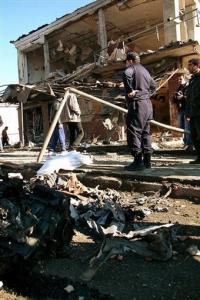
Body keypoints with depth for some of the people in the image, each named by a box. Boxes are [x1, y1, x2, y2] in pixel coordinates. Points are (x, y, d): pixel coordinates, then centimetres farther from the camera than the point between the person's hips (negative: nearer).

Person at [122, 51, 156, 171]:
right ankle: (147, 160, 15)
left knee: (133, 132, -9)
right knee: (145, 132, 11)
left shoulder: (132, 68, -3)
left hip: (137, 104, -9)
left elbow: (126, 75, -28)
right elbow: (153, 86, 32)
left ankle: (138, 162, -12)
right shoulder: (144, 70, 23)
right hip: (147, 105, 9)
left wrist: (131, 90, -20)